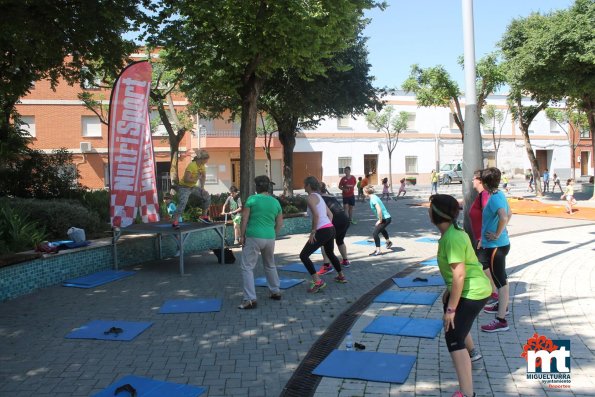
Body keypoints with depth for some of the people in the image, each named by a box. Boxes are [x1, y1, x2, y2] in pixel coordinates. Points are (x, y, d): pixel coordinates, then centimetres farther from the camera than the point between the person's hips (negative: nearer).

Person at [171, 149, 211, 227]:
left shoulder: (202, 166, -1)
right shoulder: (191, 165, -26)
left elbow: (203, 177, 13)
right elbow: (186, 179, -31)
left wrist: (202, 188, 3)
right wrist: (196, 179, -24)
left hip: (193, 186, 8)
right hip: (184, 187, -8)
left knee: (207, 197, 5)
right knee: (182, 203, -25)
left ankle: (204, 216, 17)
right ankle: (174, 221, -26)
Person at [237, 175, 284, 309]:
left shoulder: (252, 199, -6)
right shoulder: (275, 202, 8)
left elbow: (244, 219, -8)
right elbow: (280, 223, 12)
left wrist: (242, 235, -1)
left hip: (254, 237, -5)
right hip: (270, 238, 5)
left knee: (247, 267, 1)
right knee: (270, 265, 25)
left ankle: (250, 299, -6)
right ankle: (276, 292, 33)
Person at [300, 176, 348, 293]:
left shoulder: (311, 197, -8)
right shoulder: (319, 196, 19)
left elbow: (316, 215, -21)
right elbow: (330, 214, 21)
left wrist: (313, 231, -15)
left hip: (323, 231, -10)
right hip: (331, 229, 10)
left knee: (304, 255, -7)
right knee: (330, 253, 32)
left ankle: (318, 281, -13)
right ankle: (341, 276, 46)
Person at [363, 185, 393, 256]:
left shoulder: (373, 199, -22)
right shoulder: (374, 197, 7)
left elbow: (379, 210, -32)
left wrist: (380, 220, -21)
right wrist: (380, 219, 15)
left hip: (385, 219, -10)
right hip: (386, 218, 10)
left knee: (375, 233, -12)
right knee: (381, 229, 37)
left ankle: (378, 251, -8)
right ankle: (388, 242, 60)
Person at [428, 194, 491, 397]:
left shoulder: (453, 238, -27)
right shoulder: (451, 233, 5)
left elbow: (459, 275, -30)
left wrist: (451, 308, -26)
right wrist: (448, 291, 25)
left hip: (472, 292, -11)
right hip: (472, 289, 11)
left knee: (453, 338, -15)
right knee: (457, 323, 34)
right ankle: (471, 353, 64)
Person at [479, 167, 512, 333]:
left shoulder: (493, 199, -22)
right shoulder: (500, 195, 7)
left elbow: (504, 218, -37)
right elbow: (509, 214, 21)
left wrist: (497, 234, -24)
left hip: (495, 246, -10)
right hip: (501, 244, 10)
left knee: (500, 280, -5)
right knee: (500, 278, 24)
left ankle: (501, 320, 0)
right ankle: (502, 305, 42)